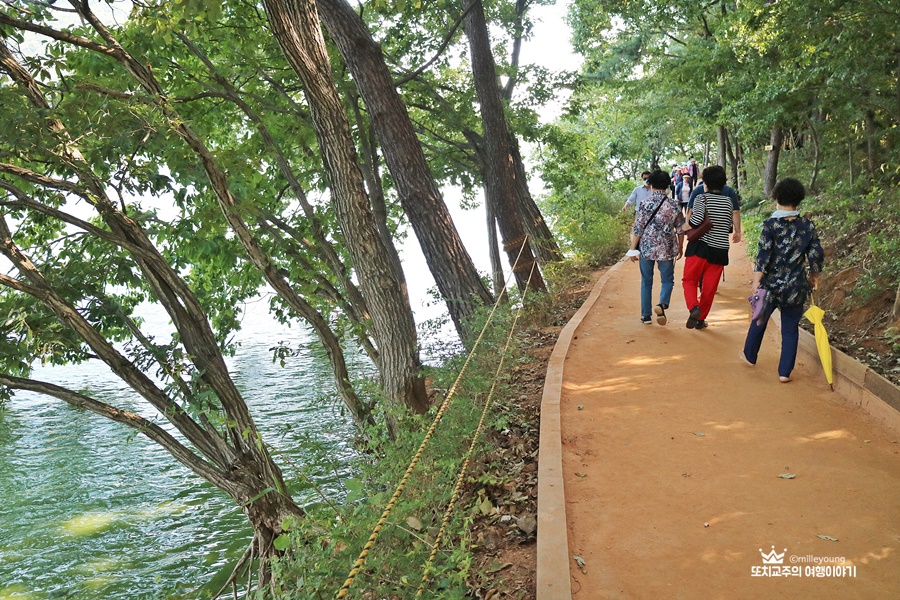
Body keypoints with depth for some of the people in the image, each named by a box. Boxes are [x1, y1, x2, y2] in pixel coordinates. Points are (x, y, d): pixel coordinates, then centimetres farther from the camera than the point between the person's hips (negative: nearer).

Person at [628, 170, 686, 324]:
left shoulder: (645, 204, -7)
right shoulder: (674, 205, -1)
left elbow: (637, 229, -8)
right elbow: (680, 229, 5)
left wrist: (633, 249, 0)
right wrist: (680, 247, 18)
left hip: (646, 248, 0)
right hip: (666, 249, 1)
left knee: (646, 282, 12)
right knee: (667, 280, 13)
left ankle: (646, 316, 16)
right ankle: (662, 304, -14)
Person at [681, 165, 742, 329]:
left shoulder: (702, 198, -6)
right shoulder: (728, 201, 8)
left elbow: (696, 220, -19)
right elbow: (730, 226, 13)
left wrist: (685, 228, -2)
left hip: (700, 246, -3)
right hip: (720, 249, 4)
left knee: (689, 280, 7)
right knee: (710, 287, 10)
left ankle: (694, 308, -19)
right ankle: (701, 319, 17)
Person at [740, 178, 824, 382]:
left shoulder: (770, 225, -11)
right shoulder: (807, 226, -3)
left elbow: (763, 256, -15)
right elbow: (816, 255, -1)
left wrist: (756, 282, -12)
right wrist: (814, 276, 16)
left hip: (771, 285, -1)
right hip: (796, 288, 1)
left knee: (759, 321, 21)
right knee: (790, 329, 12)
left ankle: (749, 356, 40)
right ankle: (785, 372, 12)